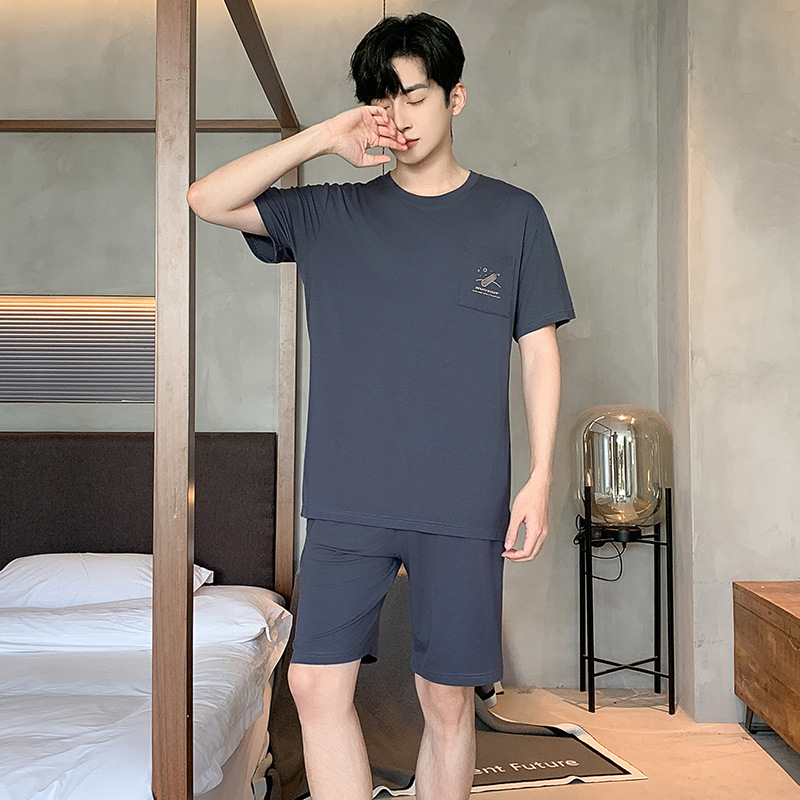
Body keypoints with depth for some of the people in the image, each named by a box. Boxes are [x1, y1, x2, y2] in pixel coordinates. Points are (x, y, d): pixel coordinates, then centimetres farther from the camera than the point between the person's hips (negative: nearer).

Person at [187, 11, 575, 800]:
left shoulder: (512, 215, 6)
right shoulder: (332, 215, 9)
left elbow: (540, 352, 5)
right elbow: (207, 199, 0)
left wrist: (540, 479, -2)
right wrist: (325, 137, -7)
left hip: (464, 502, -1)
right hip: (347, 498, 2)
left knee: (447, 700, 6)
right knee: (316, 683, 0)